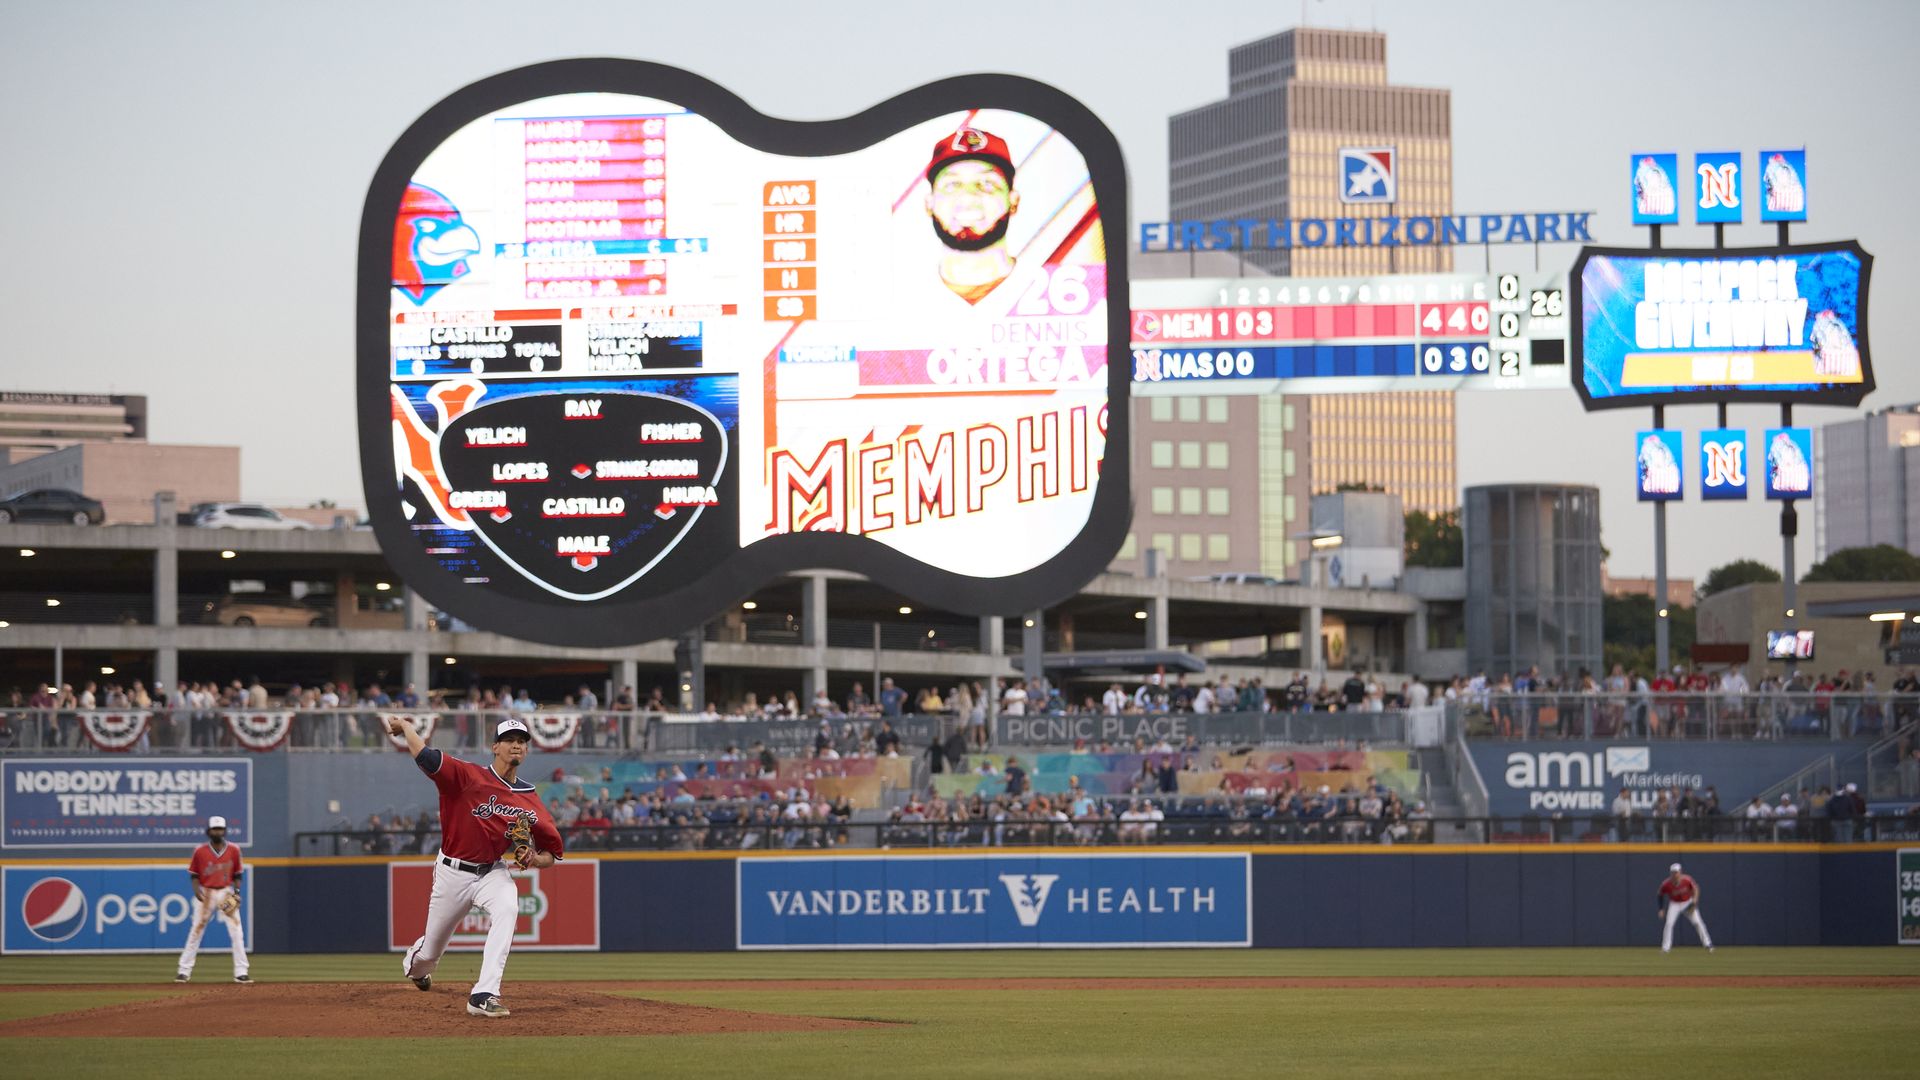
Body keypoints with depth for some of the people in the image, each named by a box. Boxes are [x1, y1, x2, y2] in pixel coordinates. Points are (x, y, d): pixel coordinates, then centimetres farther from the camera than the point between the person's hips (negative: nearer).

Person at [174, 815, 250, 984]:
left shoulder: (233, 850, 1)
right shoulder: (200, 851, -3)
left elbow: (237, 874, 8)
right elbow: (194, 874, 2)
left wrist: (237, 892, -5)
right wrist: (196, 890, -14)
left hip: (226, 893, 1)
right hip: (206, 893, -1)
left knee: (236, 932, -5)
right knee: (196, 931, 1)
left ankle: (241, 972, -2)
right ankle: (184, 971, 8)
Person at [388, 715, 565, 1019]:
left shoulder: (530, 798, -2)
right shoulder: (469, 776, -15)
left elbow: (553, 853, 3)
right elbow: (425, 757, -28)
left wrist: (533, 860, -17)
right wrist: (404, 725, -20)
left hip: (492, 872, 2)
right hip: (453, 872, -2)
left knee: (507, 909, -33)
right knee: (432, 951, 10)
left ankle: (484, 996, -36)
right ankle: (415, 964, 54)